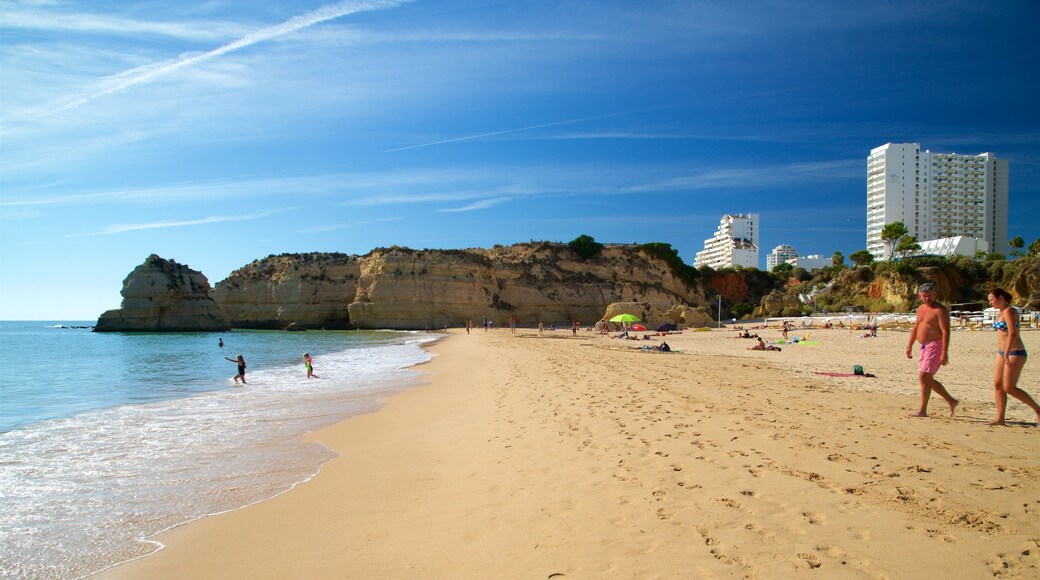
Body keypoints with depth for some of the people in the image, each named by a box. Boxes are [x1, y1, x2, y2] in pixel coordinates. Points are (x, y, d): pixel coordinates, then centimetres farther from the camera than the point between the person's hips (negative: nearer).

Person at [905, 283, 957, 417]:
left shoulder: (940, 310, -12)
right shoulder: (921, 309, 14)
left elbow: (946, 332, -18)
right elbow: (915, 328, 24)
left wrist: (944, 353, -24)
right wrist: (910, 345, 20)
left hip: (936, 346, -9)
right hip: (924, 347, 9)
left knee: (924, 377, -12)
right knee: (928, 379, 15)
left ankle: (923, 410, -5)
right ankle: (951, 401, 30)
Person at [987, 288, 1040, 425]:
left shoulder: (1009, 311, -14)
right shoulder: (1001, 313, 14)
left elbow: (1013, 334, -24)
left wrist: (1007, 353, -27)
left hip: (1014, 353, -9)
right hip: (1002, 352, 9)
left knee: (1009, 388, -9)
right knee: (997, 385, 3)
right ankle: (1000, 418, 5)